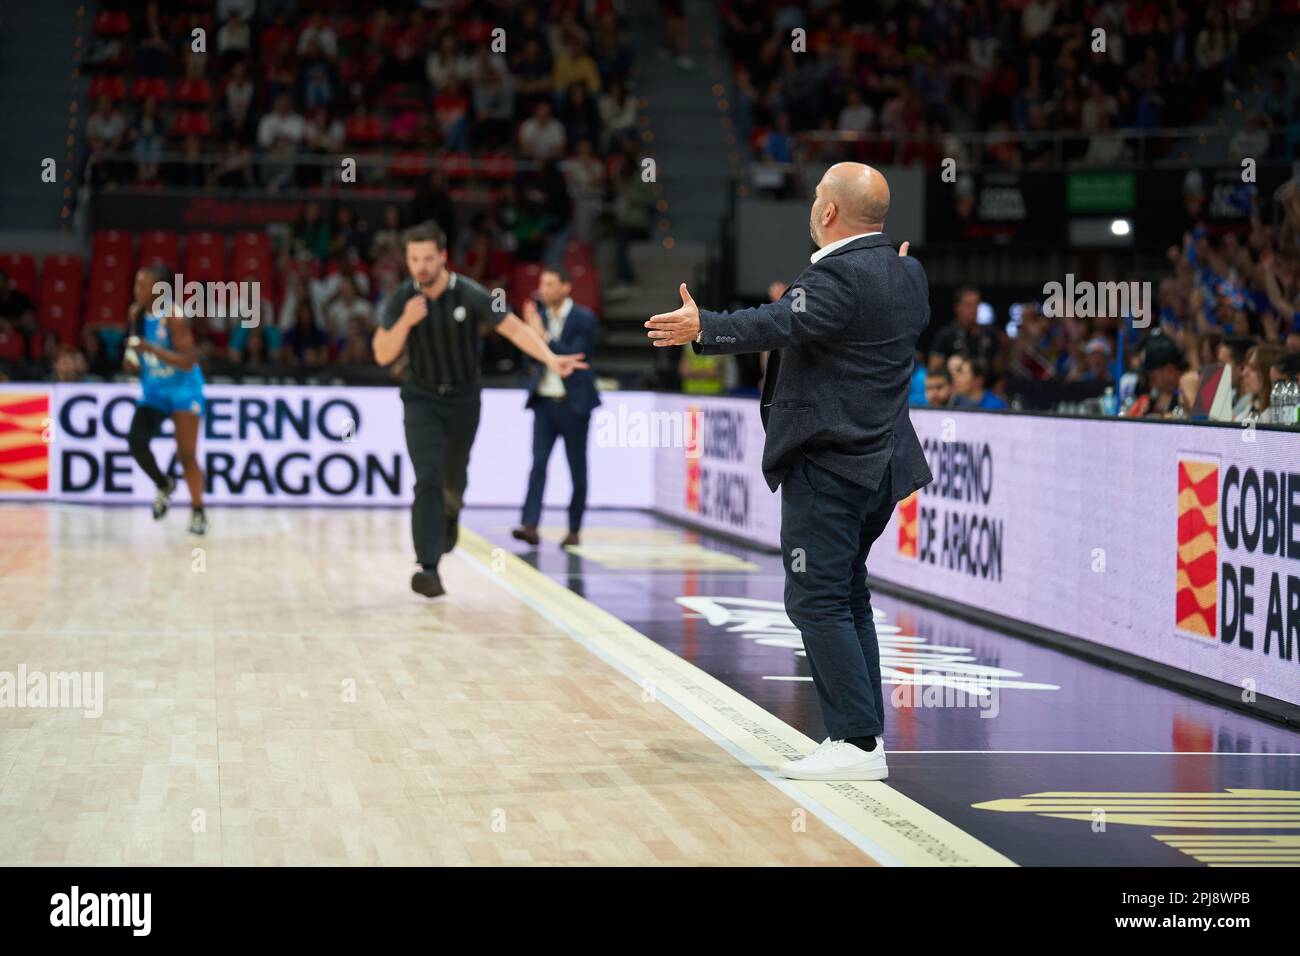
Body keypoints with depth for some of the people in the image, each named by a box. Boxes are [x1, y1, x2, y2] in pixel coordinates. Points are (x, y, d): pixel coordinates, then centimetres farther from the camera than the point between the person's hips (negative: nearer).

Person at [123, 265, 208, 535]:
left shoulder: (173, 316, -20)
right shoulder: (136, 313, -1)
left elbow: (188, 361, -25)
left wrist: (150, 349, -32)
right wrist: (131, 360, -5)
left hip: (183, 388, -5)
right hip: (153, 389, 5)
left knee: (187, 454, -6)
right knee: (136, 440, -15)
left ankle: (198, 512, 10)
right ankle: (163, 485, 11)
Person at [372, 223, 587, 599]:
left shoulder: (469, 294, -17)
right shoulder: (402, 299, -11)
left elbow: (515, 329, -21)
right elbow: (382, 354, -12)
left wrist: (550, 358, -37)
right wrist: (406, 321, -29)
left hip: (463, 398, 1)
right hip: (421, 398, -1)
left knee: (453, 476, 17)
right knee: (428, 480, -15)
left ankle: (450, 514, 55)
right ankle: (428, 569, -18)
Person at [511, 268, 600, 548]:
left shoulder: (584, 319, -6)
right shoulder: (540, 316, 7)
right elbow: (532, 358, 6)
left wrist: (544, 336, -20)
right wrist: (530, 330, -9)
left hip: (573, 402, -3)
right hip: (544, 400, 3)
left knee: (577, 469, 6)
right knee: (538, 463, -9)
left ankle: (574, 530, 15)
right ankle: (529, 525, -17)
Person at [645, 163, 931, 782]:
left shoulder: (838, 275, -17)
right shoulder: (906, 274, 11)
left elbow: (782, 324, -32)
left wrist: (703, 329, -38)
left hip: (827, 468, -10)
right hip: (879, 466, 10)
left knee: (818, 602, -7)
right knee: (848, 599, 17)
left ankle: (857, 743, -9)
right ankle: (864, 733, 19)